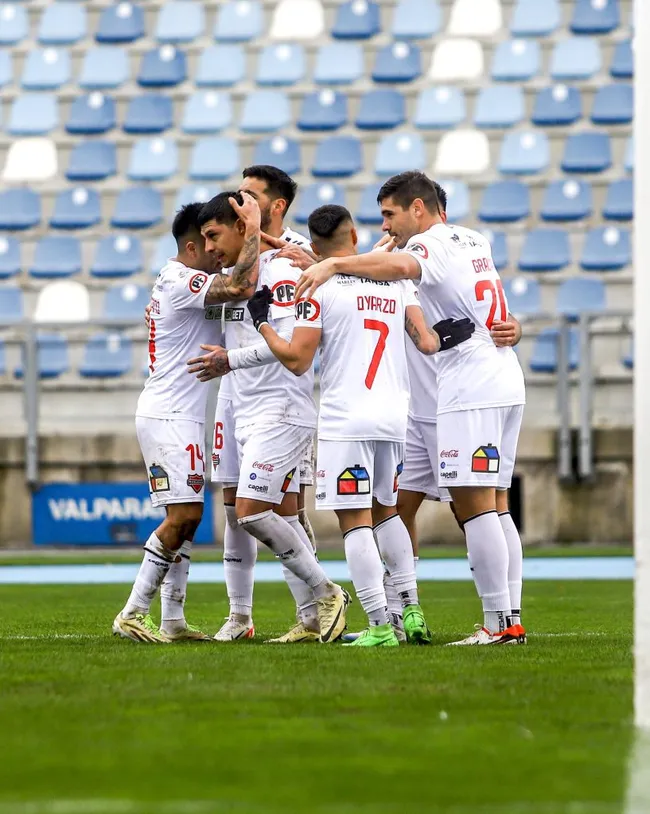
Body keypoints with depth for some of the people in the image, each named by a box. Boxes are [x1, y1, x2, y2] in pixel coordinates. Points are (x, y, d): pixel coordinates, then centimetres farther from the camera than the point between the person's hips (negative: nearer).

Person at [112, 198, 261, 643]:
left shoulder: (189, 281, 16)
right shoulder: (180, 281, -17)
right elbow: (241, 287, -30)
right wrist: (252, 227, -24)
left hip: (182, 418, 11)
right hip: (168, 417, -11)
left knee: (187, 517, 10)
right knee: (184, 515, -13)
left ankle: (173, 621, 10)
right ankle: (133, 614, -11)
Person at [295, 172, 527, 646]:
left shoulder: (430, 243, -7)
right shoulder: (475, 242, 20)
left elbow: (402, 266, -31)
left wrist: (335, 264, -40)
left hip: (470, 389, -9)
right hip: (505, 381, 9)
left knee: (473, 504, -10)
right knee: (492, 506, 11)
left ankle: (499, 623, -14)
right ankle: (512, 618, 8)